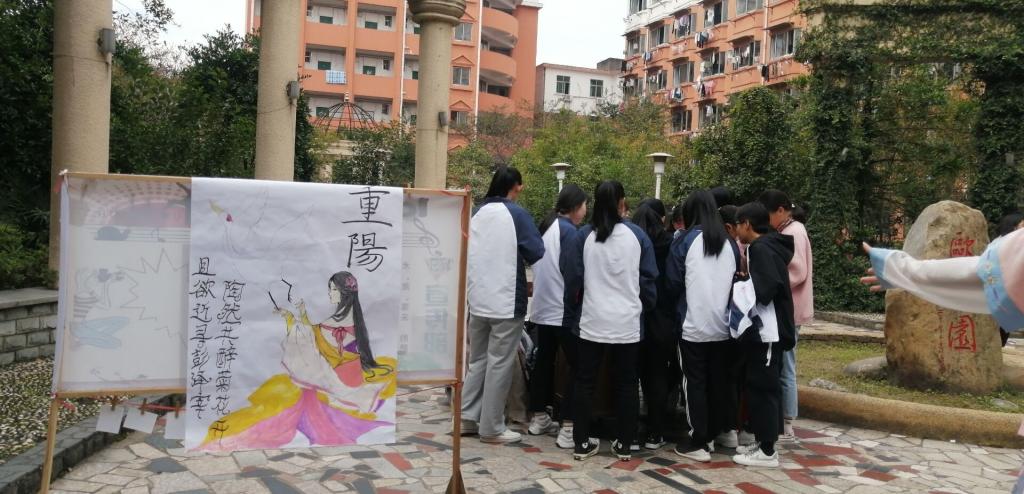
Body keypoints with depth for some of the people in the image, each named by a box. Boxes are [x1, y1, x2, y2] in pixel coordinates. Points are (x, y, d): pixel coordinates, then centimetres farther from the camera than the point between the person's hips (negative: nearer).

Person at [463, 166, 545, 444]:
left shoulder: (477, 213, 8)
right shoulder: (516, 214, -9)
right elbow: (537, 253, -10)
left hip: (478, 300, 6)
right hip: (506, 301, -6)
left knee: (478, 360, 17)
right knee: (499, 364, 2)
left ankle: (468, 417, 20)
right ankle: (491, 428, 8)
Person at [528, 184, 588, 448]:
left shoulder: (546, 227, 12)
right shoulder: (569, 231, -13)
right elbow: (572, 272, -18)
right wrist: (575, 299, -4)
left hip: (542, 307, 9)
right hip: (563, 310, -9)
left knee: (544, 360, 16)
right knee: (577, 365, -4)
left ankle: (539, 417, 25)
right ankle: (568, 428, -7)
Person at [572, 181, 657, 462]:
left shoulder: (584, 235, -4)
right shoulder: (637, 234, -3)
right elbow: (649, 278, 1)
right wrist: (647, 307, 16)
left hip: (593, 320, 0)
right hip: (628, 322, 0)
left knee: (585, 382, 9)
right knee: (627, 384, 11)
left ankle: (582, 443, 13)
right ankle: (624, 444, 16)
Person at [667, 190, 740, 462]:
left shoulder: (685, 241, -8)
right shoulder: (730, 244, 5)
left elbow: (673, 282, -3)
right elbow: (735, 281, 13)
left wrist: (678, 304, 15)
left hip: (693, 325, -4)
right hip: (723, 325, 5)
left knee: (695, 383, 3)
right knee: (720, 380, 17)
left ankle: (699, 442, 5)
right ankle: (725, 430, 29)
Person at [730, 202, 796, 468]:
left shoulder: (760, 248, -15)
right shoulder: (769, 246, 14)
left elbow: (765, 289, -24)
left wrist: (736, 289, -11)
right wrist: (743, 285, 10)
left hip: (766, 330, -10)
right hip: (766, 329, 10)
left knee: (761, 387, -3)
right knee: (762, 386, 15)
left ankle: (767, 451, 4)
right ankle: (763, 441, 23)